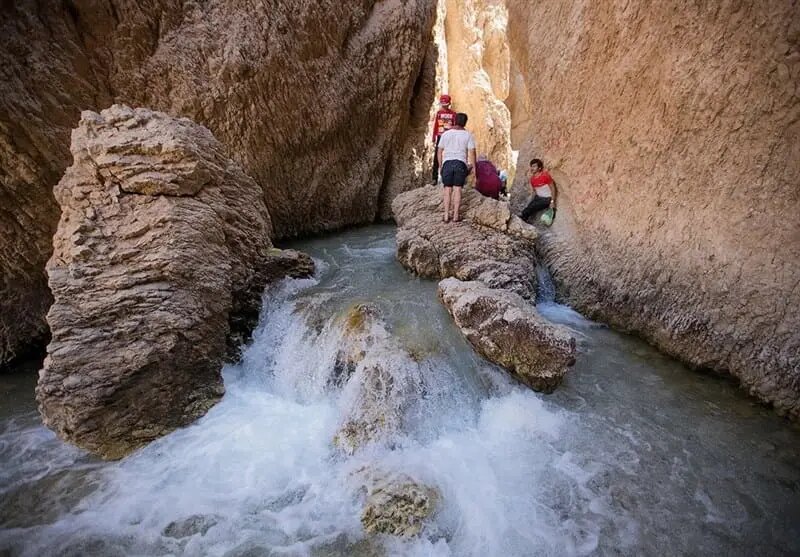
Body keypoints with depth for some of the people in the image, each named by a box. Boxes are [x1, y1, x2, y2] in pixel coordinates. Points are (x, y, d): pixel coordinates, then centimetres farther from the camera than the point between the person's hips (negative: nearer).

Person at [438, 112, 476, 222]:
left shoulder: (445, 134, 5)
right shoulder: (468, 135, 2)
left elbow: (439, 151, 6)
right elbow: (472, 152, -2)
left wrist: (441, 165, 16)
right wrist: (473, 166, 8)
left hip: (447, 163, 1)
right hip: (461, 163, -1)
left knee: (447, 189, 5)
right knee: (457, 189, 3)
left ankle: (446, 215, 3)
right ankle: (456, 215, 4)